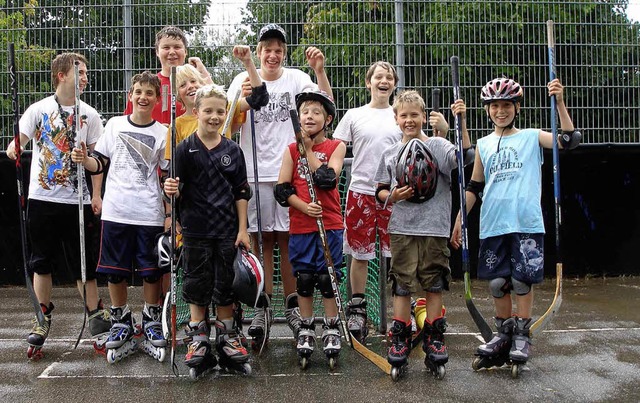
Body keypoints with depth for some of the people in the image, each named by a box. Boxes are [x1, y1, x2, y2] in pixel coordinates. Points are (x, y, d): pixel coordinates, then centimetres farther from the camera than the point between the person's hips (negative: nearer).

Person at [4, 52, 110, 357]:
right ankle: (43, 317, 21)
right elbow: (19, 141, 0)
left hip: (77, 200, -1)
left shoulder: (90, 115, 3)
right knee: (41, 261, 9)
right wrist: (13, 149, -24)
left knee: (82, 262, 4)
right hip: (42, 198, 1)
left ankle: (96, 313, 15)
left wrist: (96, 194, -2)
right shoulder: (39, 109, 2)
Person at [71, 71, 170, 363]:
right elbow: (100, 163, 12)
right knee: (114, 271, 7)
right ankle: (121, 324, 23)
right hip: (116, 210, 2)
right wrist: (84, 159, -8)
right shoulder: (115, 125, 7)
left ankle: (152, 322, 23)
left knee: (150, 271, 6)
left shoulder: (162, 133, 2)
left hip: (149, 213, -2)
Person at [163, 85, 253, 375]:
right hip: (196, 230, -2)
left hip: (227, 231, 2)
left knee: (226, 285, 10)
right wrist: (172, 190, -26)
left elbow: (241, 193, 6)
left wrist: (242, 229, 1)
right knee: (198, 286, 7)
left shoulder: (232, 150, 4)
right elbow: (178, 191, -2)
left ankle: (227, 340, 23)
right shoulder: (185, 149, -3)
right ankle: (198, 341, 19)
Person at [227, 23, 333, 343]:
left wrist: (319, 70, -18)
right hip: (255, 172, 0)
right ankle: (264, 308, 14)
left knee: (288, 240, 4)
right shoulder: (243, 80, 5)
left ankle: (292, 305, 15)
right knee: (262, 240, 5)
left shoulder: (296, 78, 4)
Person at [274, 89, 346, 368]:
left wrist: (309, 149, -8)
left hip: (330, 224, -2)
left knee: (327, 278, 2)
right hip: (300, 225, 2)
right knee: (303, 279, 8)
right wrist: (304, 206, -15)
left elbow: (327, 179, -15)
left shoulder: (336, 147, 2)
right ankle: (306, 329, 23)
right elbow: (281, 189, 0)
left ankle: (331, 329, 16)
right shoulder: (292, 150, 6)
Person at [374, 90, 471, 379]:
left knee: (434, 285, 5)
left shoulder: (437, 145, 0)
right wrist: (392, 196, -6)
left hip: (435, 228, -2)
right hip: (402, 228, 2)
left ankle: (434, 338, 17)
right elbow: (380, 191, 15)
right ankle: (400, 339, 14)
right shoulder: (390, 154, 10)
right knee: (401, 286, 4)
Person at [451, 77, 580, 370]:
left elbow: (569, 140, -8)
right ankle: (504, 334, 23)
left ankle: (522, 335, 15)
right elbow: (474, 187, 16)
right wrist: (459, 219, 12)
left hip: (526, 224, -2)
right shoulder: (483, 145, 14)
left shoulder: (531, 137, 7)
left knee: (522, 280, -1)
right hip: (492, 225, 3)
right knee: (497, 282, 5)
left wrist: (560, 102, -15)